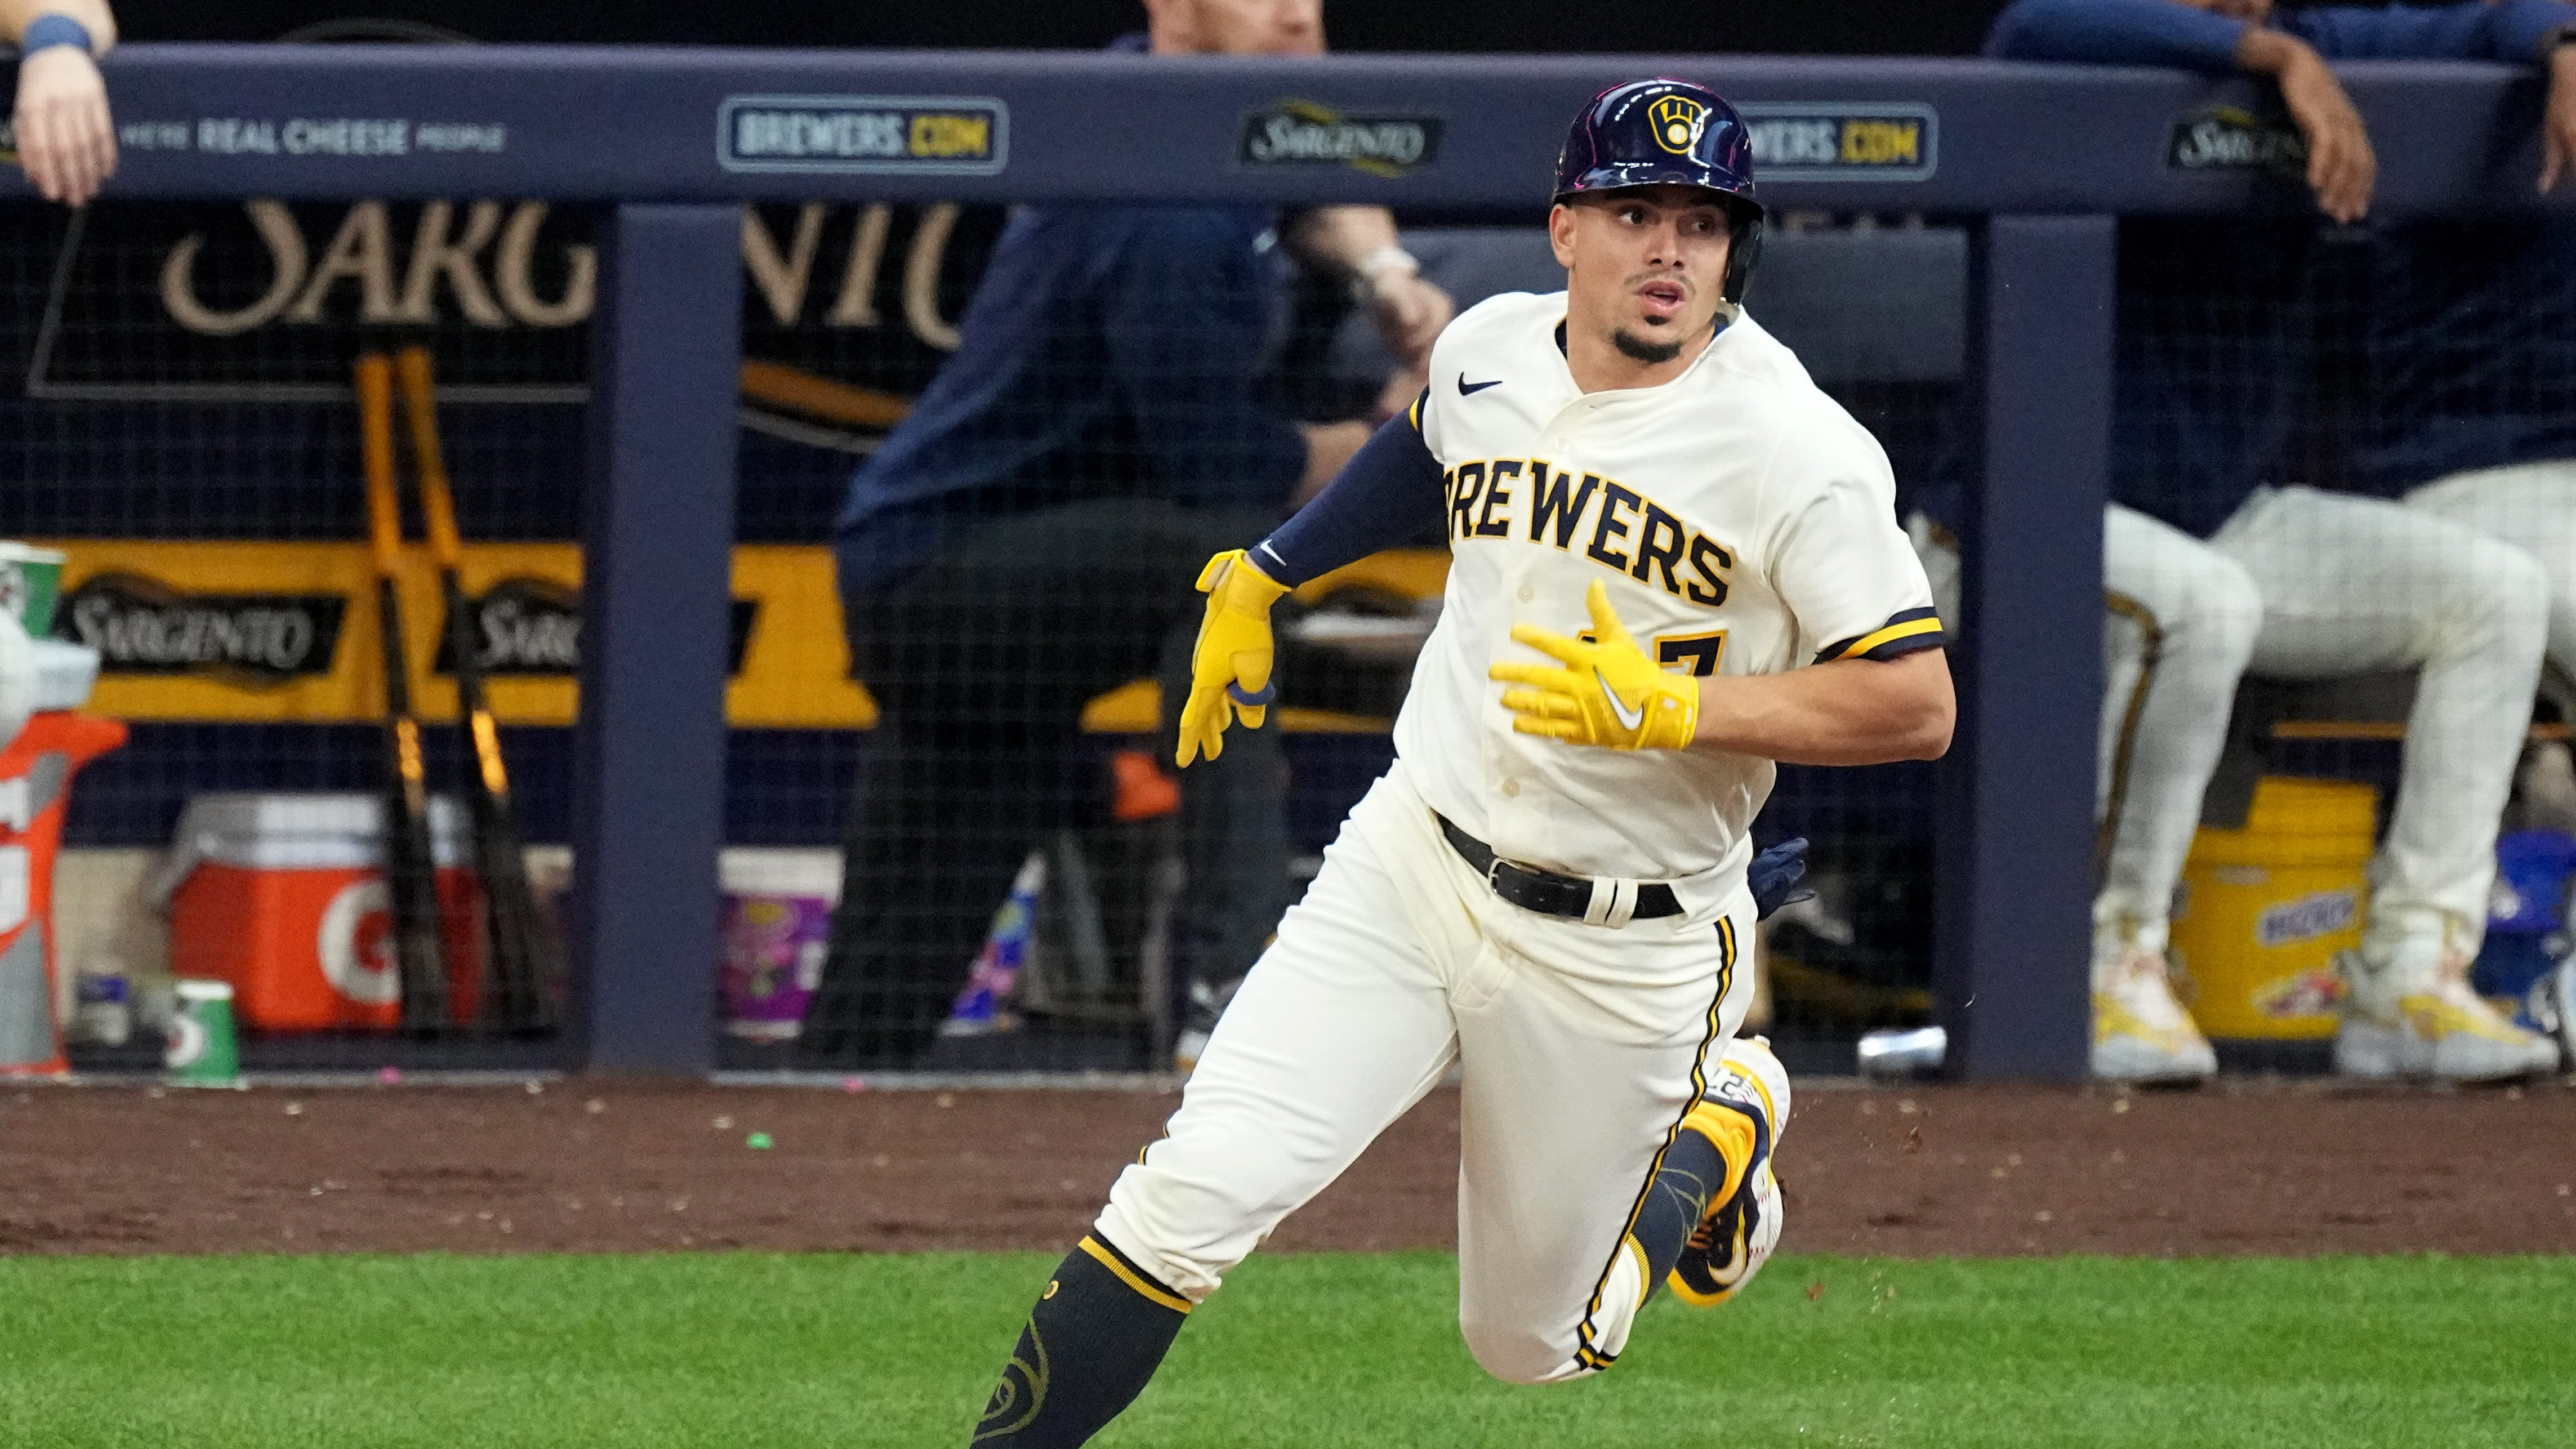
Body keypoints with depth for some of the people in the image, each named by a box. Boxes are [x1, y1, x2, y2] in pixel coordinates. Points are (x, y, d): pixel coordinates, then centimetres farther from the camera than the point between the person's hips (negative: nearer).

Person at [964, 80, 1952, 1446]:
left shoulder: (1797, 450, -17)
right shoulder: (1488, 349, 0)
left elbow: (1916, 705, -19)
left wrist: (1668, 709, -26)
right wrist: (1262, 576, 24)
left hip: (1620, 954, -3)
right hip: (1411, 862, 3)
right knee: (1201, 1184, -16)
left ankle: (1723, 1117, 38)